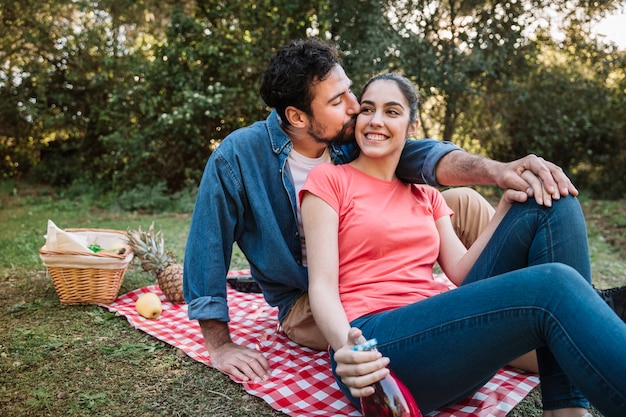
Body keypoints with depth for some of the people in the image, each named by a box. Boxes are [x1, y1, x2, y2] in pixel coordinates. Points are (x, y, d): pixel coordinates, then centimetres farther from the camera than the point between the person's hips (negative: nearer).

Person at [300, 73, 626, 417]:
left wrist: (507, 206, -3)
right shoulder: (329, 179, 5)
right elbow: (322, 286, -5)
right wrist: (345, 347, -26)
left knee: (554, 205, -7)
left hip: (448, 328, 6)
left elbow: (461, 271, 9)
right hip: (378, 350, -6)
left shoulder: (426, 197, 21)